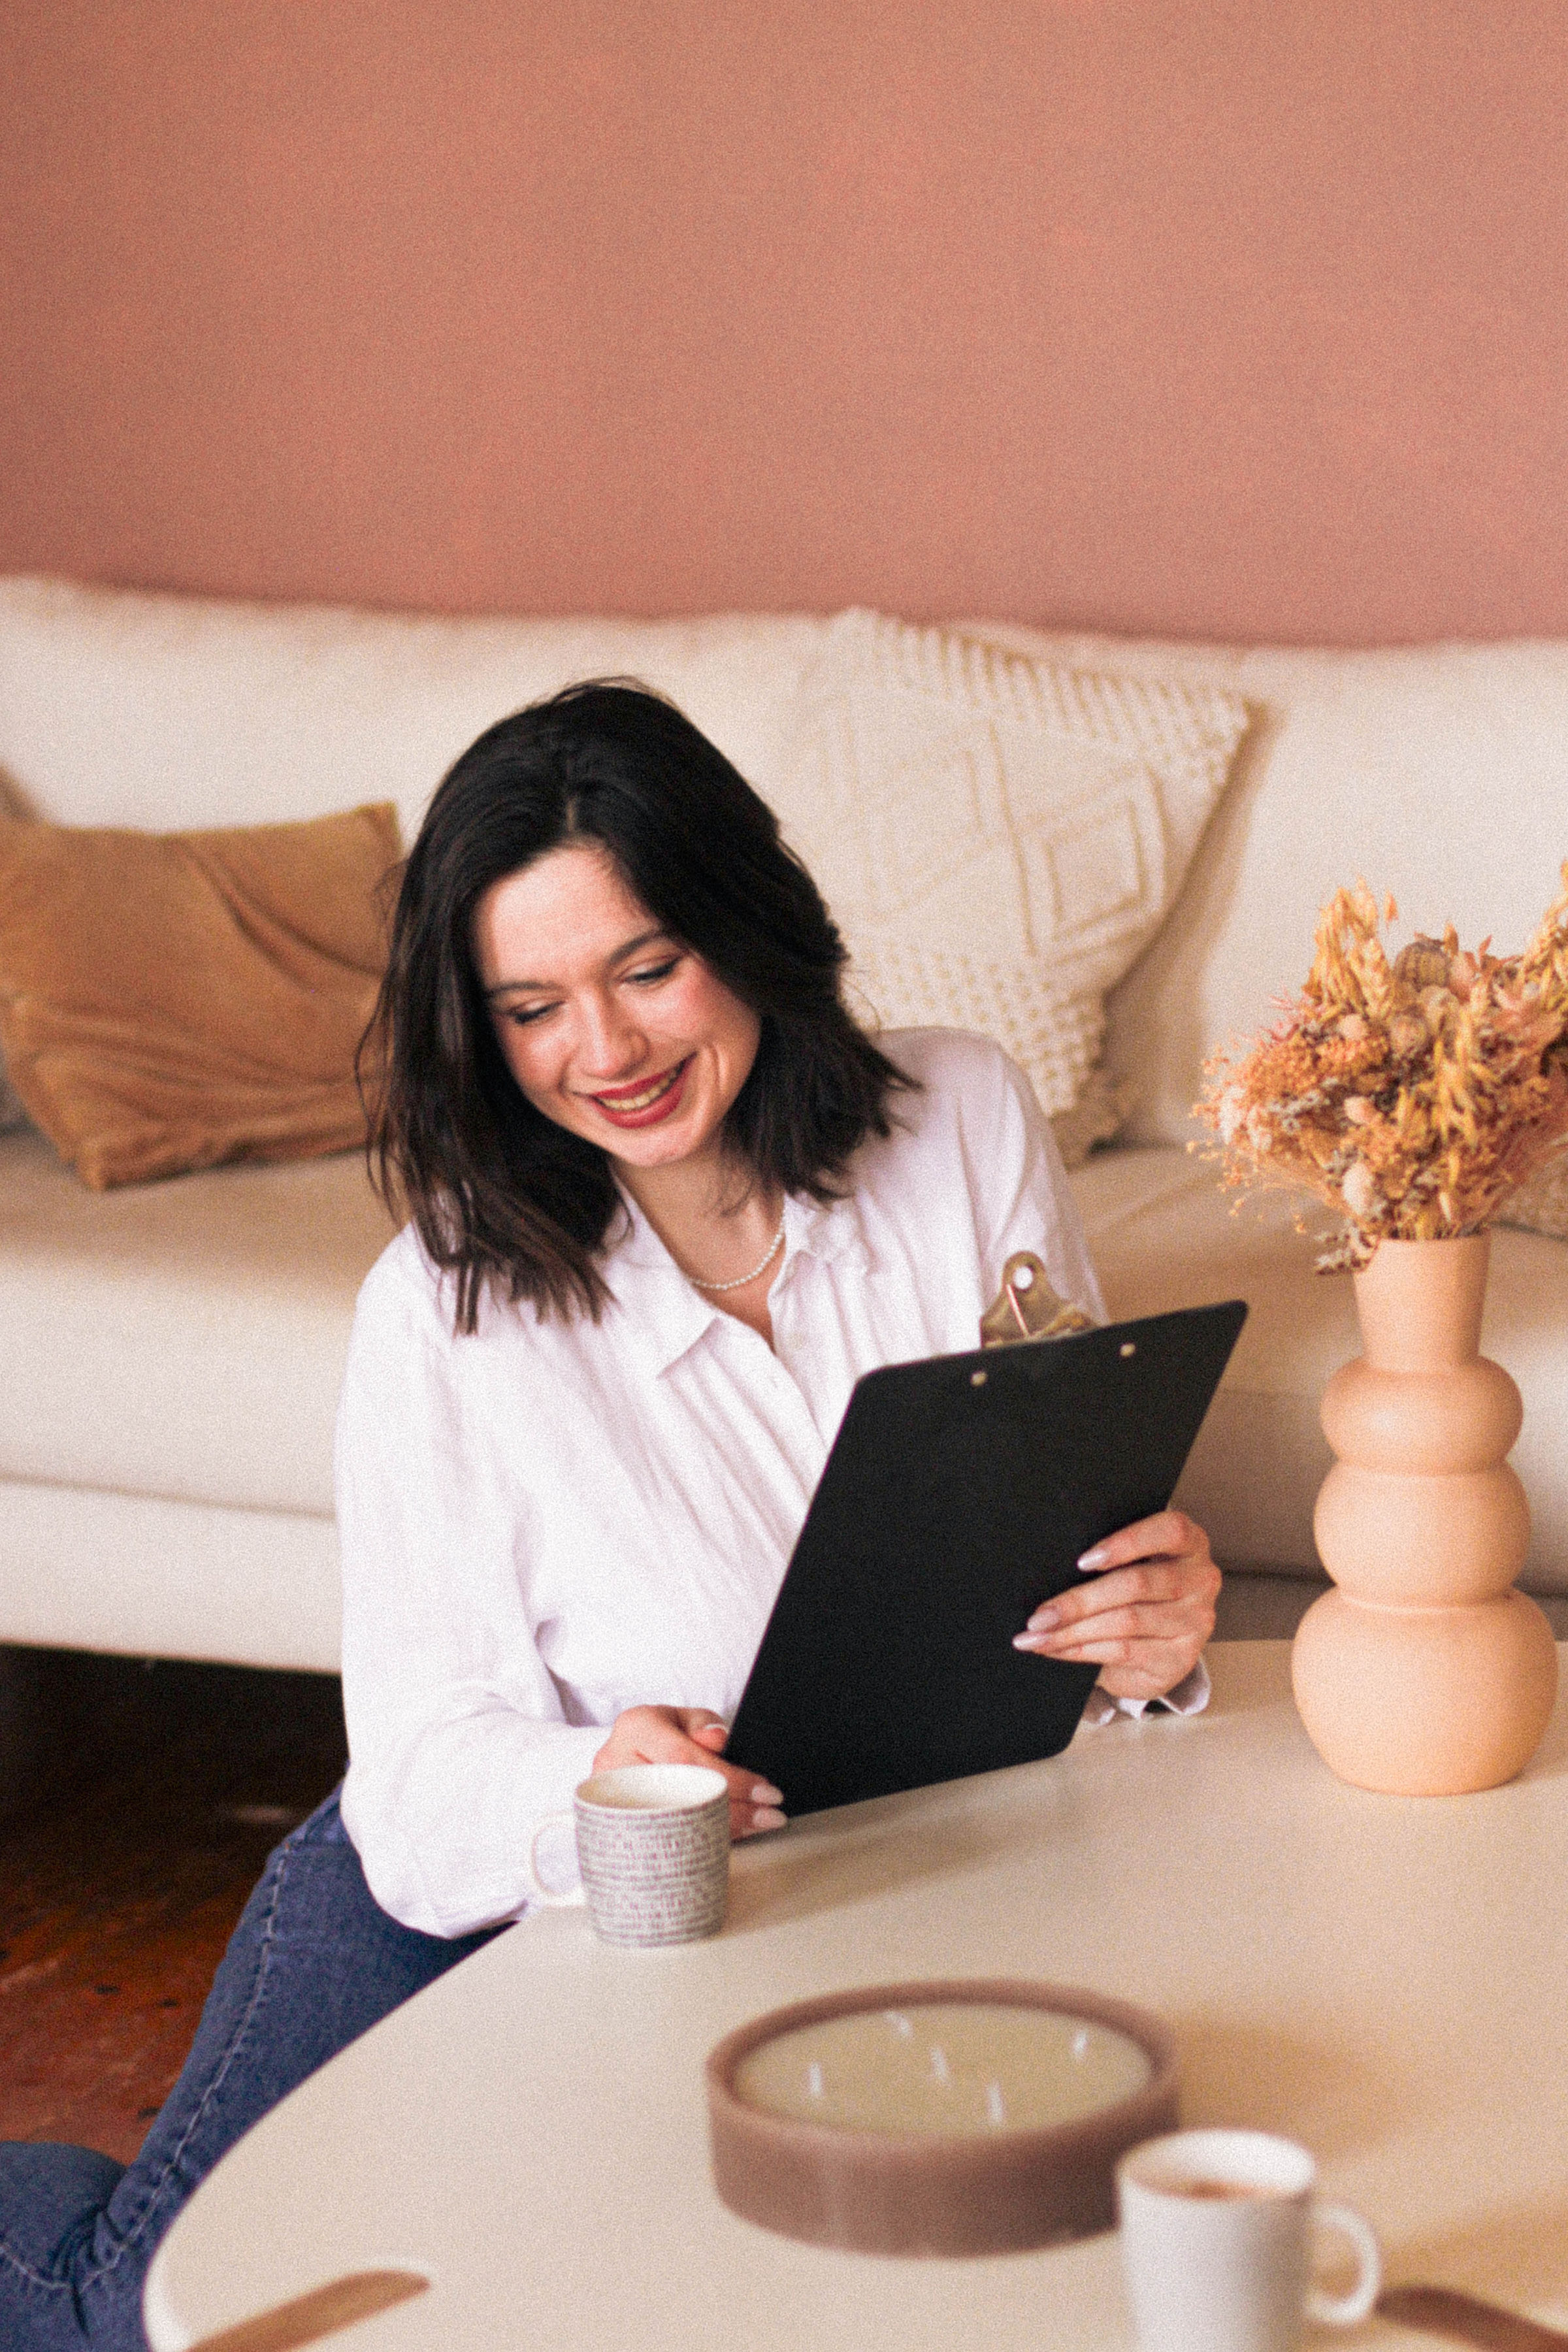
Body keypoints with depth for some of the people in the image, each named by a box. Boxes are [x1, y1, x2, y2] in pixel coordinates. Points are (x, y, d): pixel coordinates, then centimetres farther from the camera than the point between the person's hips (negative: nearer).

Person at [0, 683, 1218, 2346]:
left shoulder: (964, 1126, -14)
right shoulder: (444, 1316, -22)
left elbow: (1076, 1526, -5)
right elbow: (426, 1774, -21)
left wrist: (1154, 1630, -28)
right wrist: (588, 1785, -43)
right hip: (480, 1918, -3)